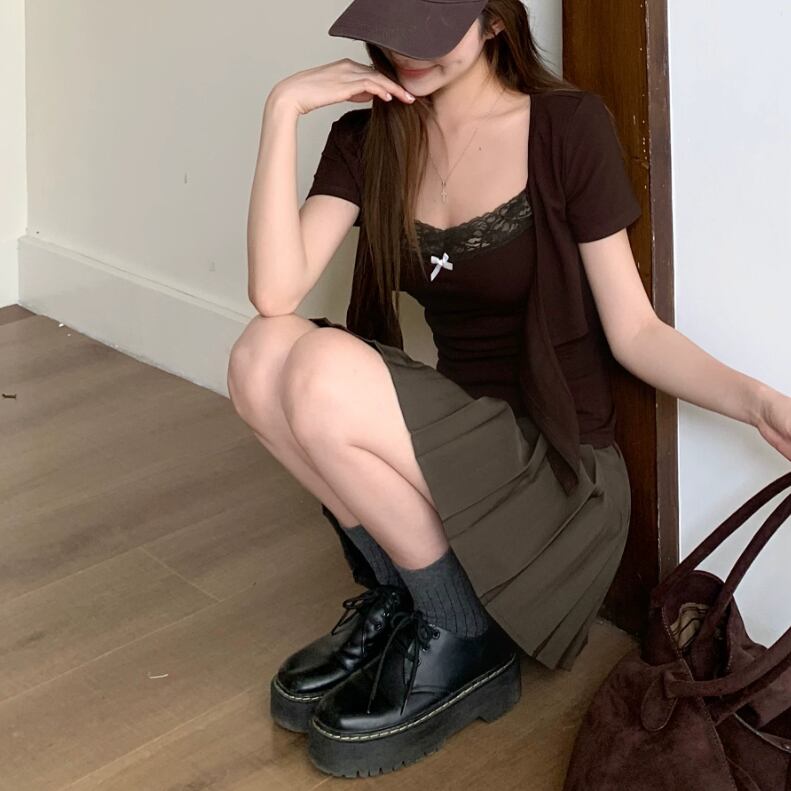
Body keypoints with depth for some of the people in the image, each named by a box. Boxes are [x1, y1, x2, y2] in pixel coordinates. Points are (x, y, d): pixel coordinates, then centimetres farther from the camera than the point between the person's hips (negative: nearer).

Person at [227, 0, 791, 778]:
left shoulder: (569, 127, -10)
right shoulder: (367, 139, 1)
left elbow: (633, 333, -9)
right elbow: (274, 294, -14)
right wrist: (283, 110, -17)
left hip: (557, 461, -5)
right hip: (450, 440, 5)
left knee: (323, 373, -27)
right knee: (262, 353, -21)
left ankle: (465, 640, -8)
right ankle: (395, 593, -2)